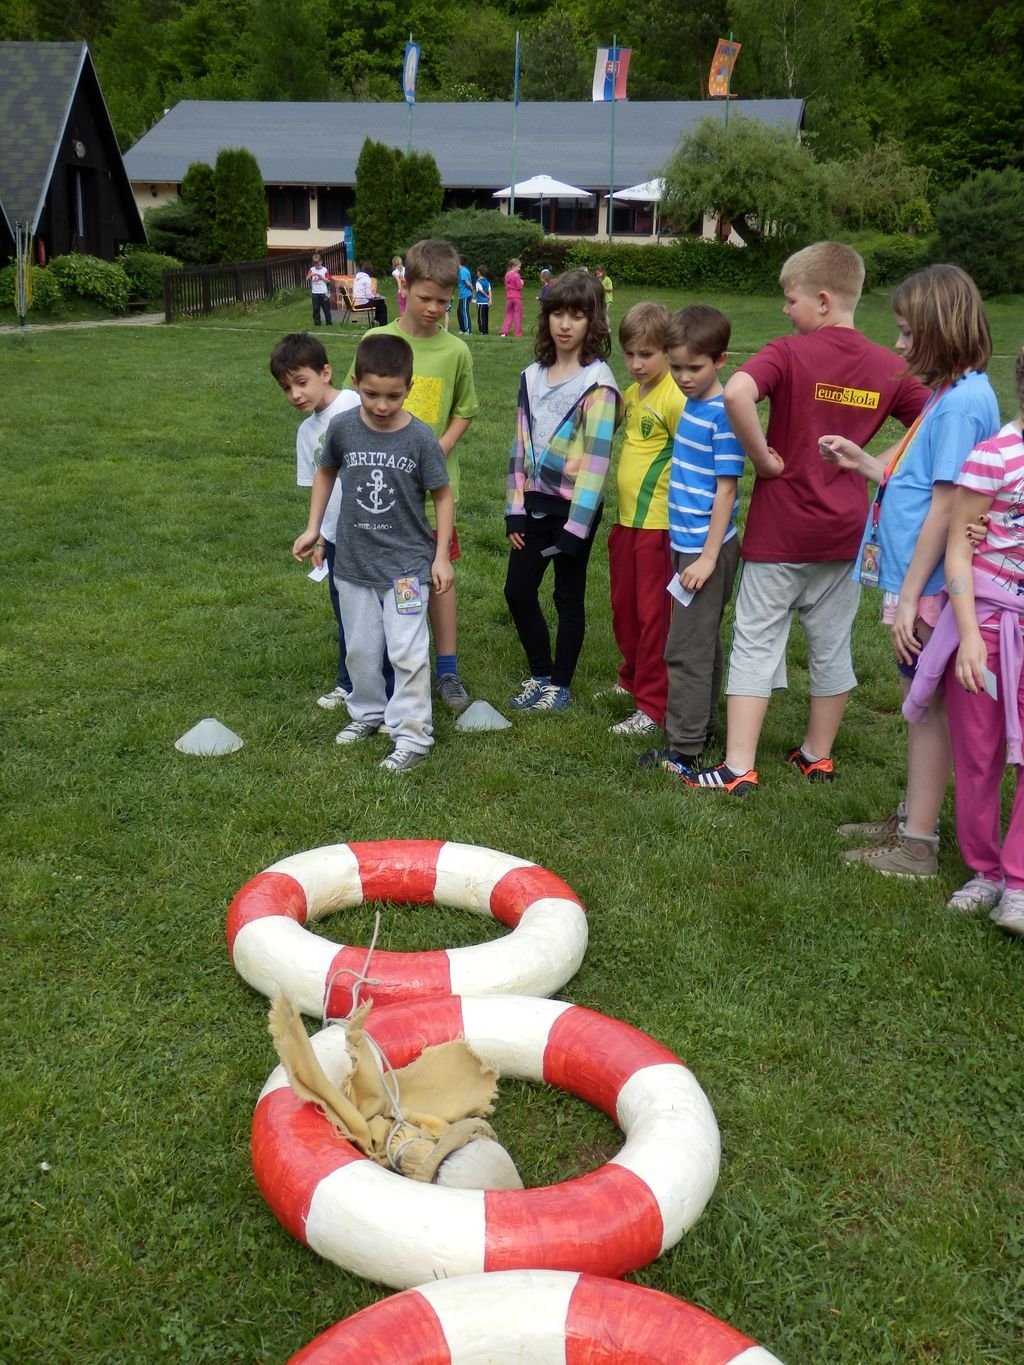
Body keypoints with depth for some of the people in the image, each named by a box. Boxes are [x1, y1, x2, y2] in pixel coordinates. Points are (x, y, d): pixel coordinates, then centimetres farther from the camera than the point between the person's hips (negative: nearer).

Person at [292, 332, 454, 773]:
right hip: (353, 562, 4)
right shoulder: (343, 427, -6)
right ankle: (367, 712, 36)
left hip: (407, 563, -3)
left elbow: (442, 495, -4)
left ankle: (412, 734, 4)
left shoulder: (420, 437, -13)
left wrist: (441, 556, -5)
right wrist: (312, 528, 10)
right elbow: (326, 472, 13)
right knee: (360, 648, 16)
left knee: (407, 651, -6)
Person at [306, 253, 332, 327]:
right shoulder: (312, 269, 6)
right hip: (315, 293, 1)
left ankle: (329, 323, 8)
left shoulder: (325, 270, 2)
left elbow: (328, 280, -1)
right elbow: (307, 278, -2)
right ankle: (317, 323, 10)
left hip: (324, 292, -1)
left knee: (326, 308, 2)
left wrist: (321, 276, -13)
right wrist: (311, 274, -21)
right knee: (316, 309, 3)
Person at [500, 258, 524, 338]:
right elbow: (520, 286, -14)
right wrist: (521, 282, 3)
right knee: (517, 315, 2)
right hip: (517, 297, -6)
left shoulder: (507, 275, 7)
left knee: (508, 315, 12)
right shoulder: (516, 275, -14)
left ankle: (504, 331, 1)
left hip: (509, 297, 6)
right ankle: (518, 333, 3)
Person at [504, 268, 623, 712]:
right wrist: (515, 509, 5)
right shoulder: (532, 377, 8)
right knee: (518, 590, 9)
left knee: (568, 597, 7)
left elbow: (596, 458, -16)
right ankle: (539, 673, 26)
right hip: (535, 502, 6)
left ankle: (560, 684, 21)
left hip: (572, 507, -6)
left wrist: (576, 524, -19)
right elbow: (521, 446, 10)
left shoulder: (597, 384, -12)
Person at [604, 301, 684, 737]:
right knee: (624, 608, 19)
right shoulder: (631, 393, 8)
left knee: (654, 614, 0)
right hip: (626, 518, 8)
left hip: (658, 521, -8)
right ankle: (631, 680, 38)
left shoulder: (675, 399, -16)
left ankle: (652, 707, 8)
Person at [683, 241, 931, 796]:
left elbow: (736, 393, -32)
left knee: (756, 643, 2)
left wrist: (763, 458, -20)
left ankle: (738, 768, 1)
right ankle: (817, 754, 29)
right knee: (831, 645, 16)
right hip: (844, 530, 5)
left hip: (778, 530, -4)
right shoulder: (888, 368, 2)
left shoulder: (788, 353, -13)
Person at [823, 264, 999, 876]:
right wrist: (864, 463, 11)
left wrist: (910, 593, -20)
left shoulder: (962, 401, -19)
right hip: (919, 581, 10)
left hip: (930, 587, -10)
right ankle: (914, 819, 32)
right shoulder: (954, 394, 11)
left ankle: (917, 846, 12)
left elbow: (945, 505, -21)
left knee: (928, 704, 0)